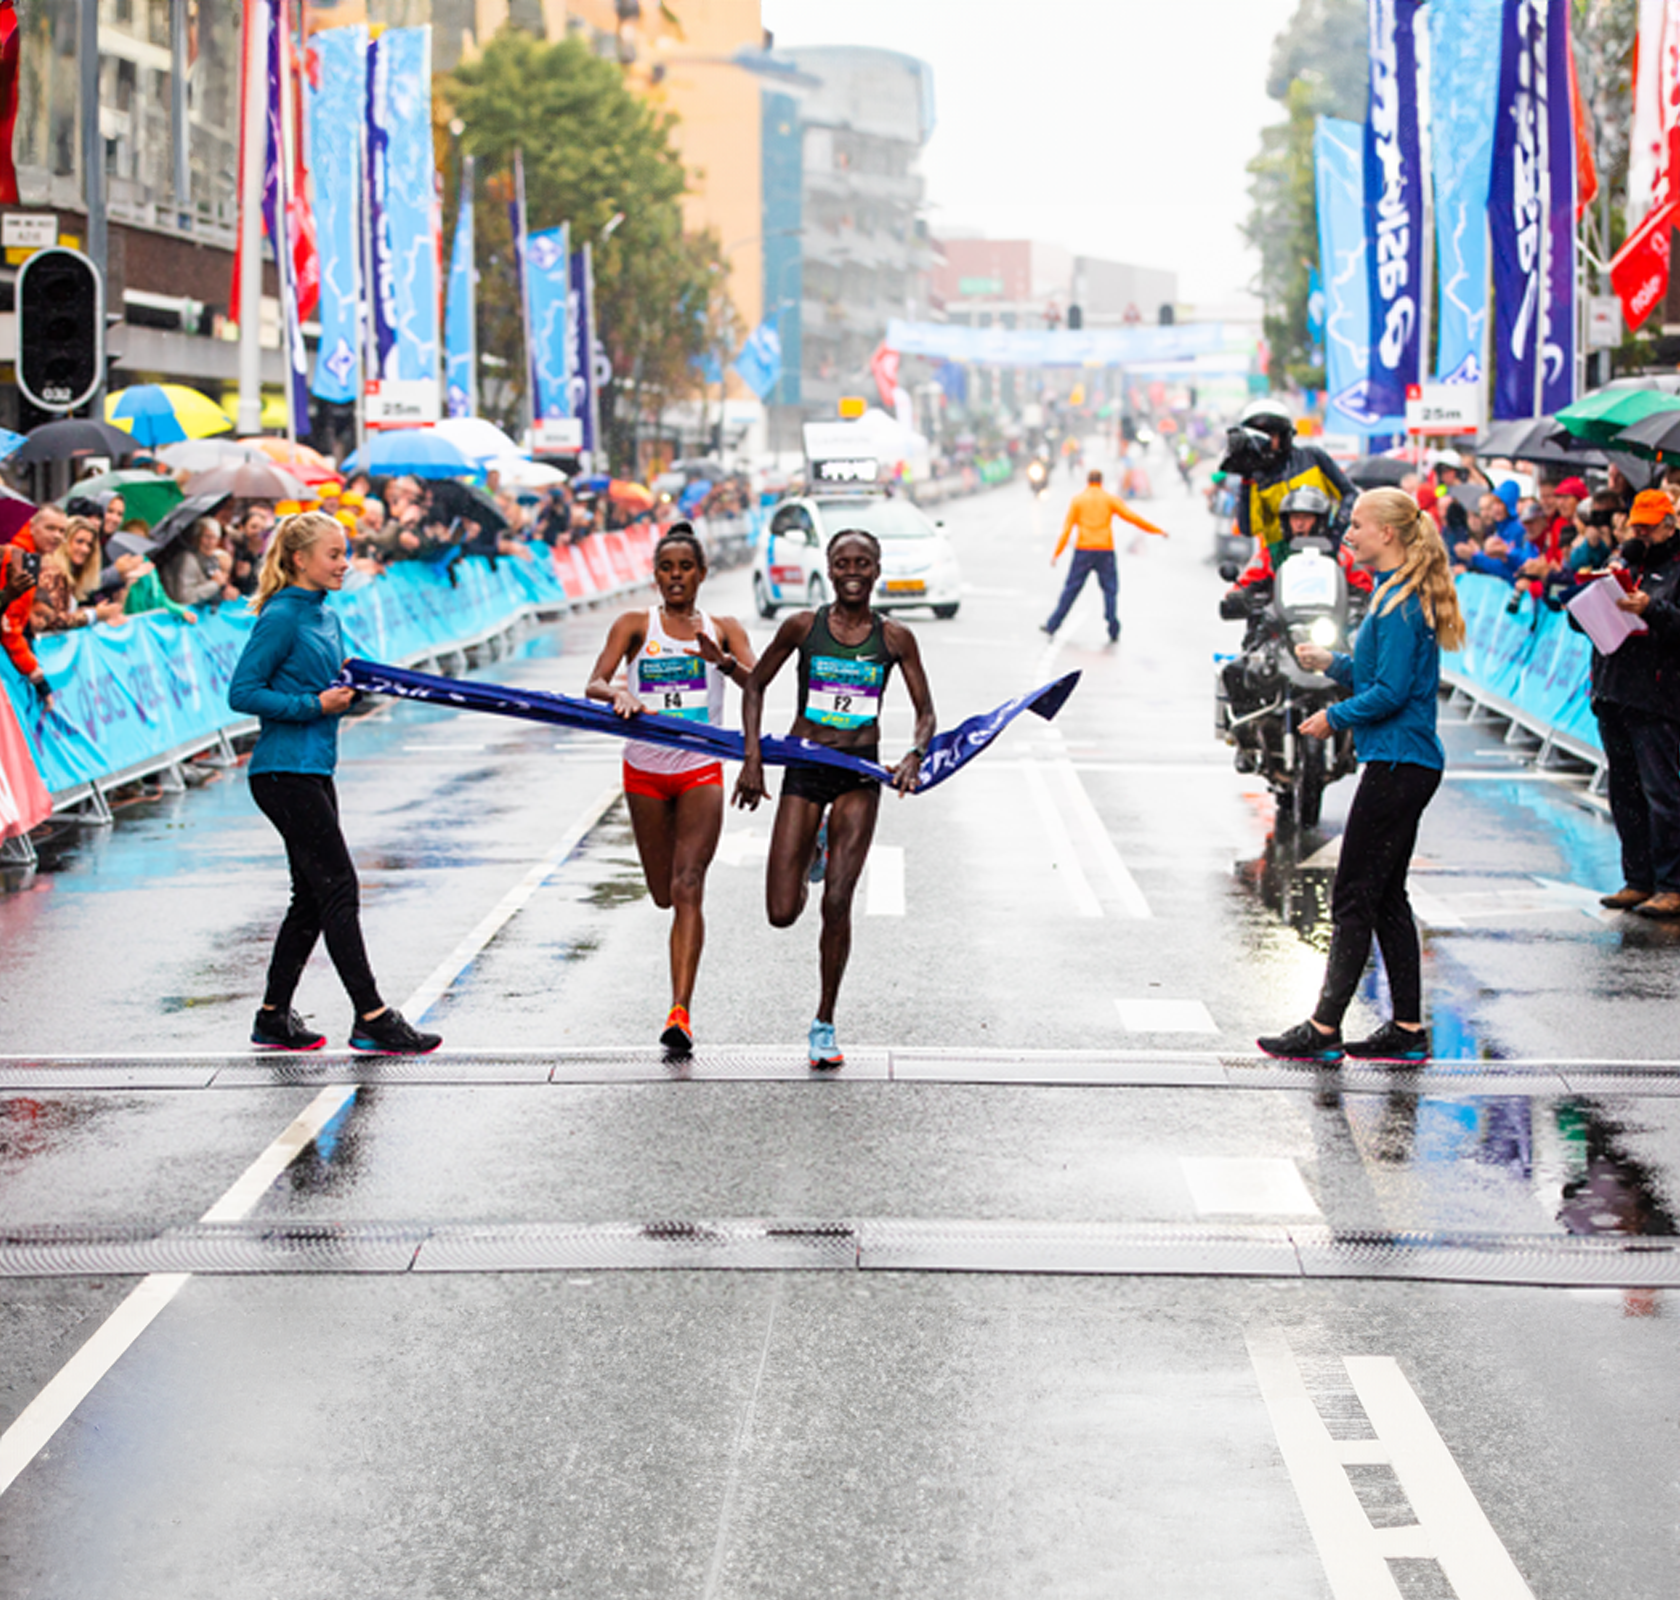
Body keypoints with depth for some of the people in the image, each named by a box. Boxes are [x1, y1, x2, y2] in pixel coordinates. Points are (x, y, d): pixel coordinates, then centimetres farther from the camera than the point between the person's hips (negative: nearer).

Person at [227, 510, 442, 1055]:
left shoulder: (325, 616, 13)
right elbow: (242, 693, -17)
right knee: (338, 888, -9)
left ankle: (274, 1017, 19)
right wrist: (316, 704, -18)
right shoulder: (281, 618, -13)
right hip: (284, 772, -9)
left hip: (313, 771, 10)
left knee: (313, 897, 12)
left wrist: (349, 687, 3)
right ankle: (372, 1019, -6)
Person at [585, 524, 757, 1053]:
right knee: (664, 895, 9)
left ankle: (680, 1013, -24)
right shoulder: (635, 626, 3)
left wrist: (723, 661, -34)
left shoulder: (723, 629, 4)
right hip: (646, 770, 2)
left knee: (687, 887, -17)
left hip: (701, 772, -2)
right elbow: (594, 685, -9)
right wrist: (618, 694, -32)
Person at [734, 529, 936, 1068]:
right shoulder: (803, 627, -2)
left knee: (837, 904, -7)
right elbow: (755, 686, 9)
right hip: (804, 766, 0)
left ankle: (825, 1022, 9)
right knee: (782, 913, -3)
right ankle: (814, 849, 33)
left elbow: (926, 713, 4)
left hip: (861, 772, 0)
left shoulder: (894, 638, 0)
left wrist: (915, 756, -17)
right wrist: (752, 758, -1)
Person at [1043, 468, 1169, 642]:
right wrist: (1158, 530, 10)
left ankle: (1052, 625, 9)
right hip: (1105, 550, 0)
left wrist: (1056, 554, 1)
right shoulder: (1110, 499, 5)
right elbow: (1132, 517, 3)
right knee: (1110, 590, 5)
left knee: (1071, 589, 6)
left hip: (1083, 550, 0)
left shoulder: (1077, 500, 6)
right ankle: (1113, 630, -5)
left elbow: (1067, 528, 1)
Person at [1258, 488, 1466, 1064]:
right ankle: (1408, 1028, 16)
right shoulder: (1396, 596, 15)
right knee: (1385, 896, 13)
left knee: (1354, 897, -5)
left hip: (1396, 766, -11)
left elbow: (1391, 691, -20)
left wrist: (1335, 717, -9)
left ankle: (1323, 1030, -1)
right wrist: (1333, 664, 9)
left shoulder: (1399, 603, -17)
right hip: (1407, 763, 11)